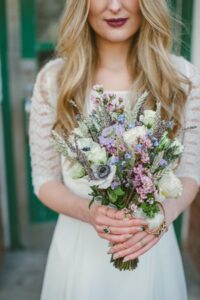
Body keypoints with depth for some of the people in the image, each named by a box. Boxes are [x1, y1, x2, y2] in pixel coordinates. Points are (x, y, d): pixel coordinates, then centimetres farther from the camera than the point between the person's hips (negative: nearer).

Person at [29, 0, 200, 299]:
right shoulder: (53, 78, -9)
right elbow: (44, 179, -3)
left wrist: (165, 213, -20)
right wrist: (88, 211, -22)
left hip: (152, 244, 1)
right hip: (79, 245, 0)